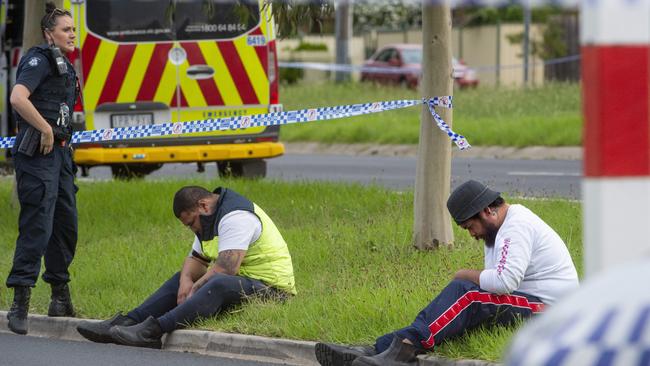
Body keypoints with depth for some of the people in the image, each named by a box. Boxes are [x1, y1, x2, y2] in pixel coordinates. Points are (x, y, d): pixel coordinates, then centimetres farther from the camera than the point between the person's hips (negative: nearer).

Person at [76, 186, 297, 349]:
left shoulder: (235, 217, -19)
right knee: (182, 278, 9)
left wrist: (193, 291, -19)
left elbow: (225, 269, -28)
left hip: (269, 288, -11)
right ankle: (127, 323, -5)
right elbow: (196, 259, 13)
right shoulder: (212, 218, 15)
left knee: (218, 285, -36)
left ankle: (153, 330, -48)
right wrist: (186, 281, -8)